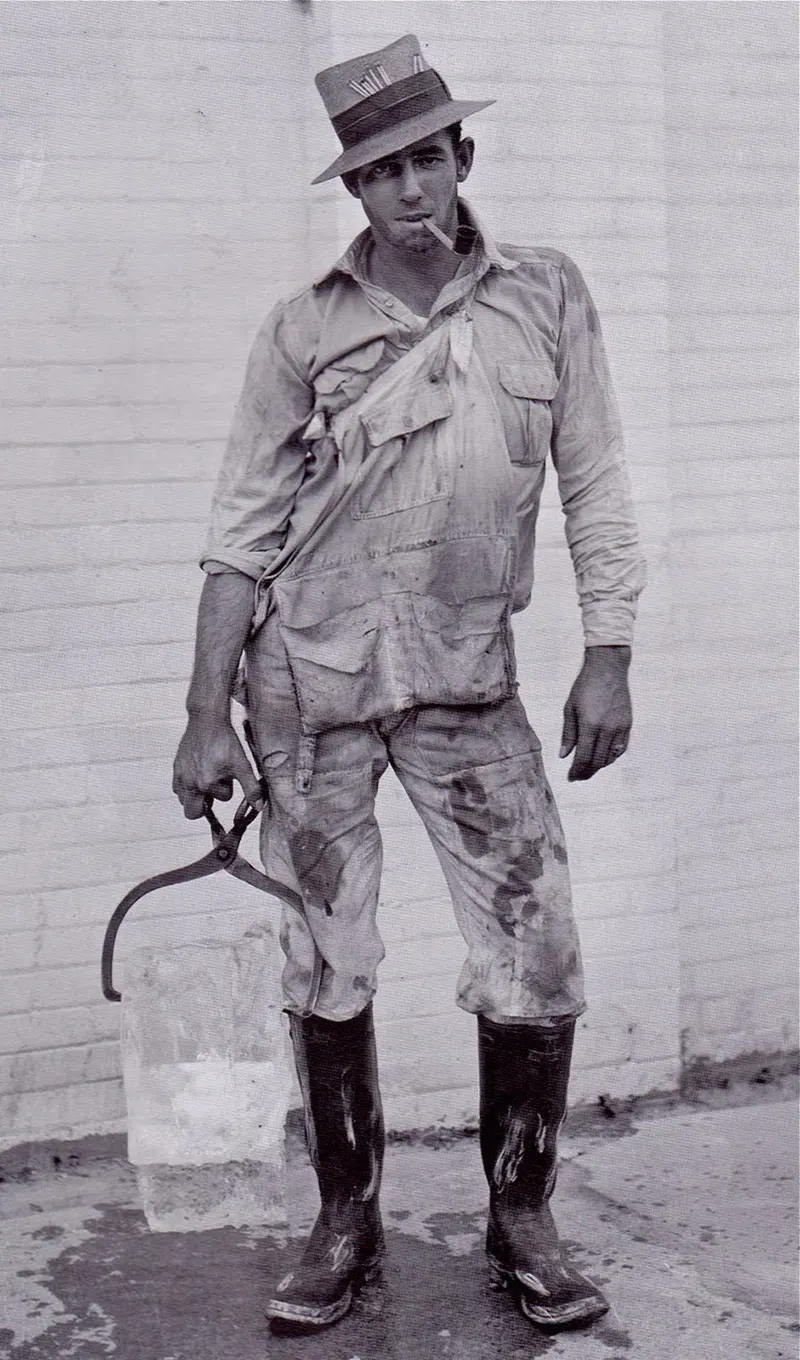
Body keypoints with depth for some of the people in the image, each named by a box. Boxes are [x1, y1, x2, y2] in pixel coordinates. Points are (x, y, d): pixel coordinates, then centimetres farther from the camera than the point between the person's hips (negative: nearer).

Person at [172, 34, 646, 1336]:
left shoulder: (547, 297, 3)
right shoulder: (303, 331, -1)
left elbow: (595, 484, 5)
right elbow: (243, 530, 1)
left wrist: (608, 659, -2)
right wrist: (208, 716, -3)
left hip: (467, 679, 1)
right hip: (311, 679, 0)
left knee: (539, 957, -2)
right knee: (325, 968, 5)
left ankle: (521, 1219, 18)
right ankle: (346, 1222, 23)